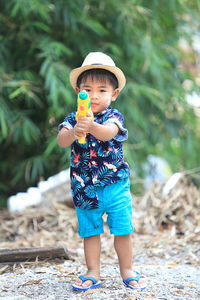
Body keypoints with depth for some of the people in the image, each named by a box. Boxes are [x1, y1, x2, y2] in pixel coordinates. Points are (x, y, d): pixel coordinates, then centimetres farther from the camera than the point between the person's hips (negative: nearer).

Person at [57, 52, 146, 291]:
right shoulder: (73, 119, -1)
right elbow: (61, 140, -18)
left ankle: (127, 271, 20)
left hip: (115, 185, -2)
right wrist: (73, 132, -41)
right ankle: (93, 273, 22)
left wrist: (92, 127, -52)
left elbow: (109, 132, -30)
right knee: (89, 232, 10)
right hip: (84, 188, 2)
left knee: (122, 231, 4)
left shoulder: (114, 117, -8)